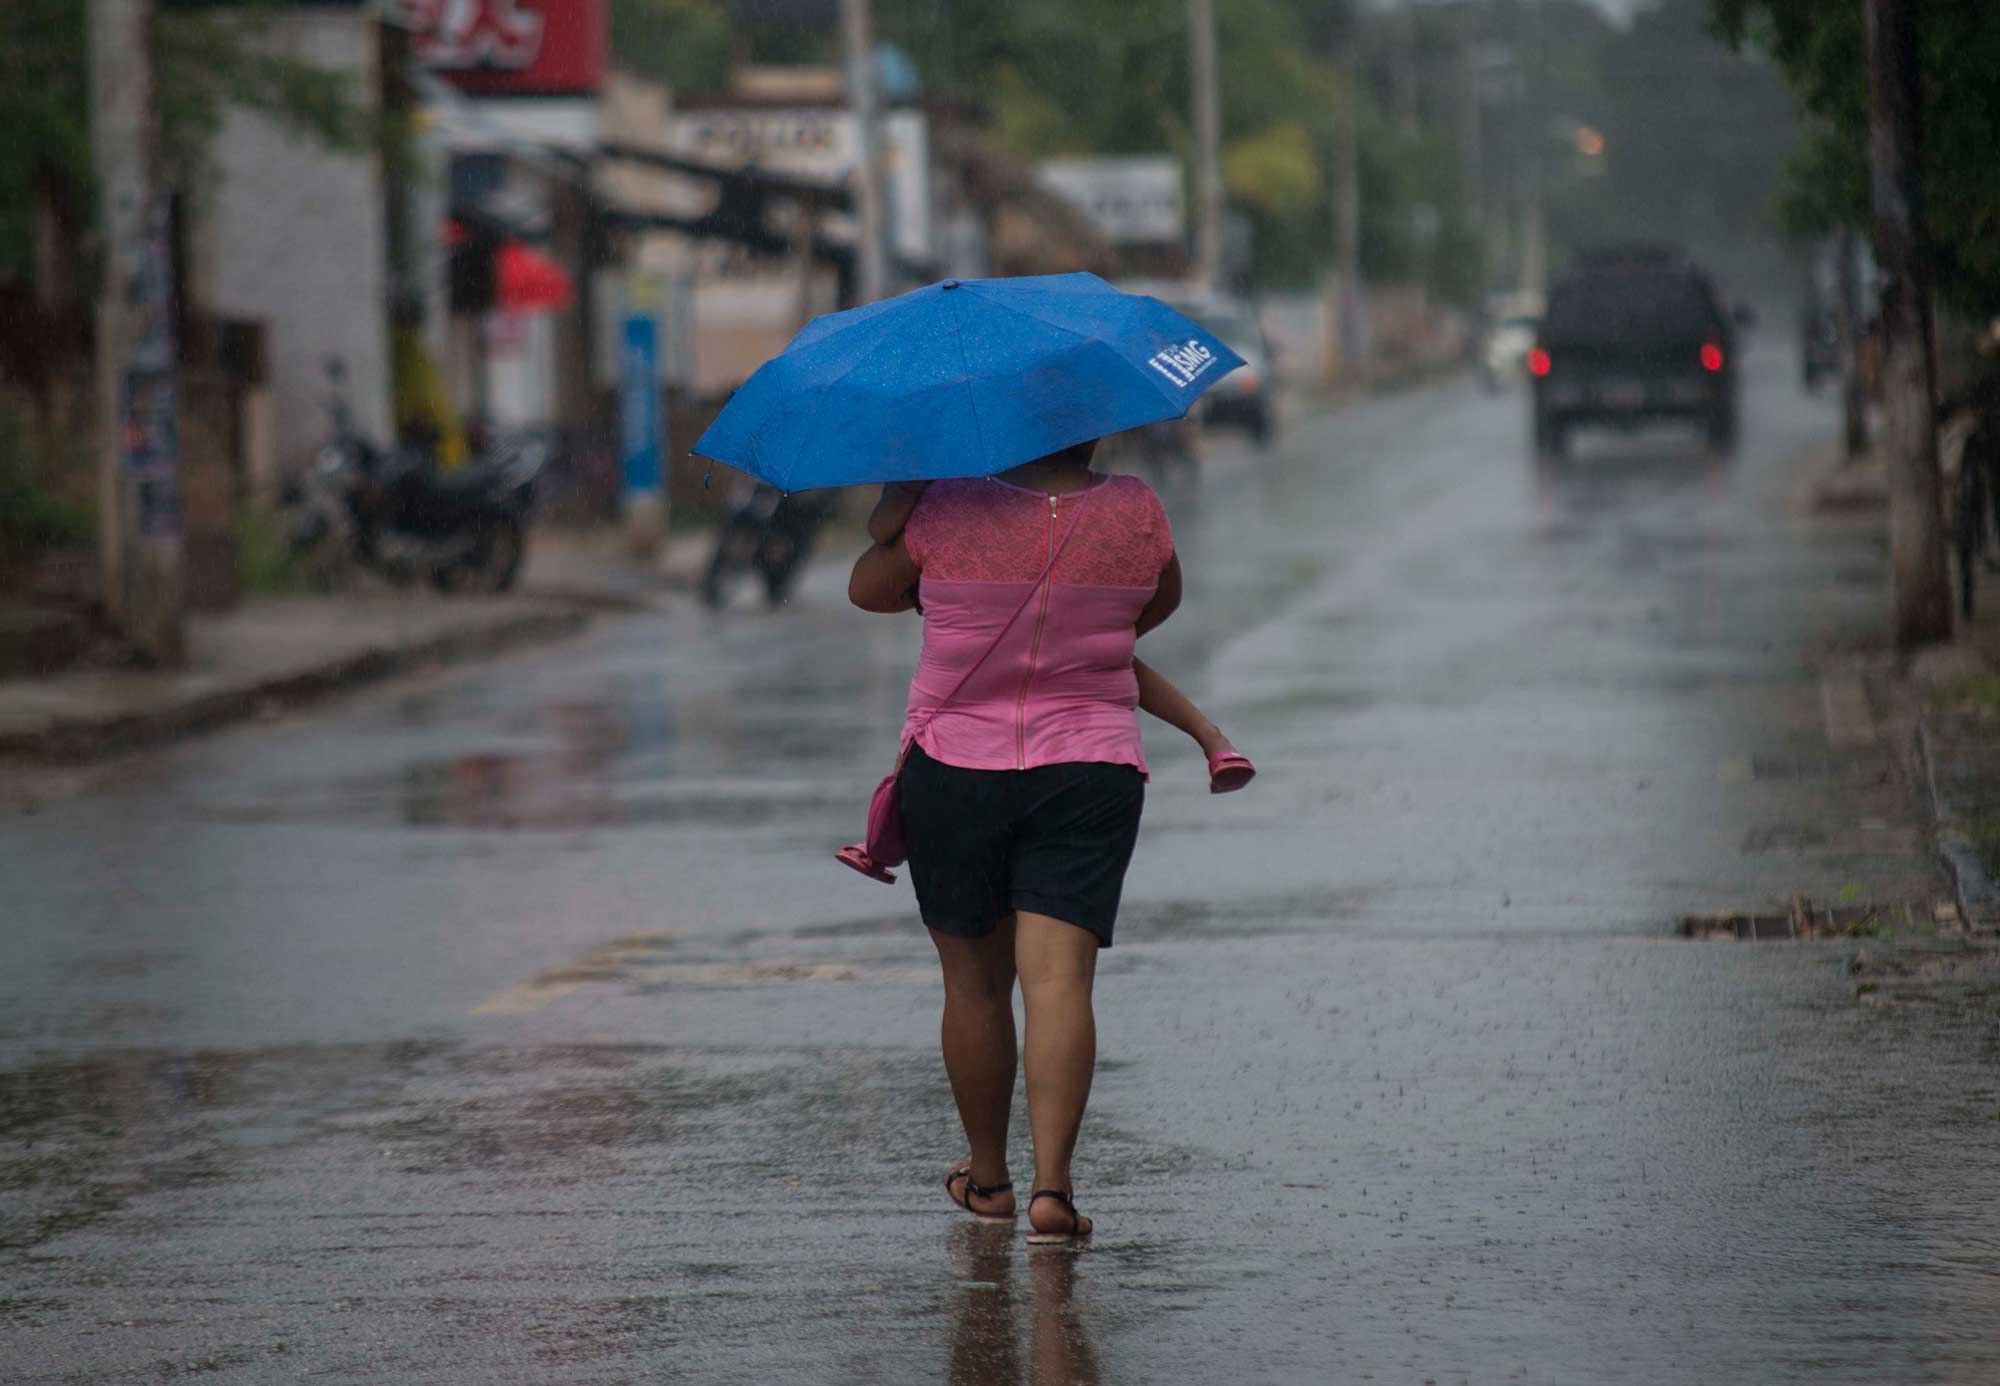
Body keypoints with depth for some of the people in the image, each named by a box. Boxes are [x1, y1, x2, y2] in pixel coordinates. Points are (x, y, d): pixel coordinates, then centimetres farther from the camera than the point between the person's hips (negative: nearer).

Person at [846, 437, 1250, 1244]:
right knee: (1060, 979, -6)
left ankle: (986, 1174, 25)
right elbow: (1161, 603, 17)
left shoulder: (947, 511, -9)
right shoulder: (1135, 512, -2)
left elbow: (867, 590, 6)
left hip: (953, 770, 0)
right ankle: (1052, 1182, -19)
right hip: (1089, 773, 0)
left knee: (974, 980, 13)